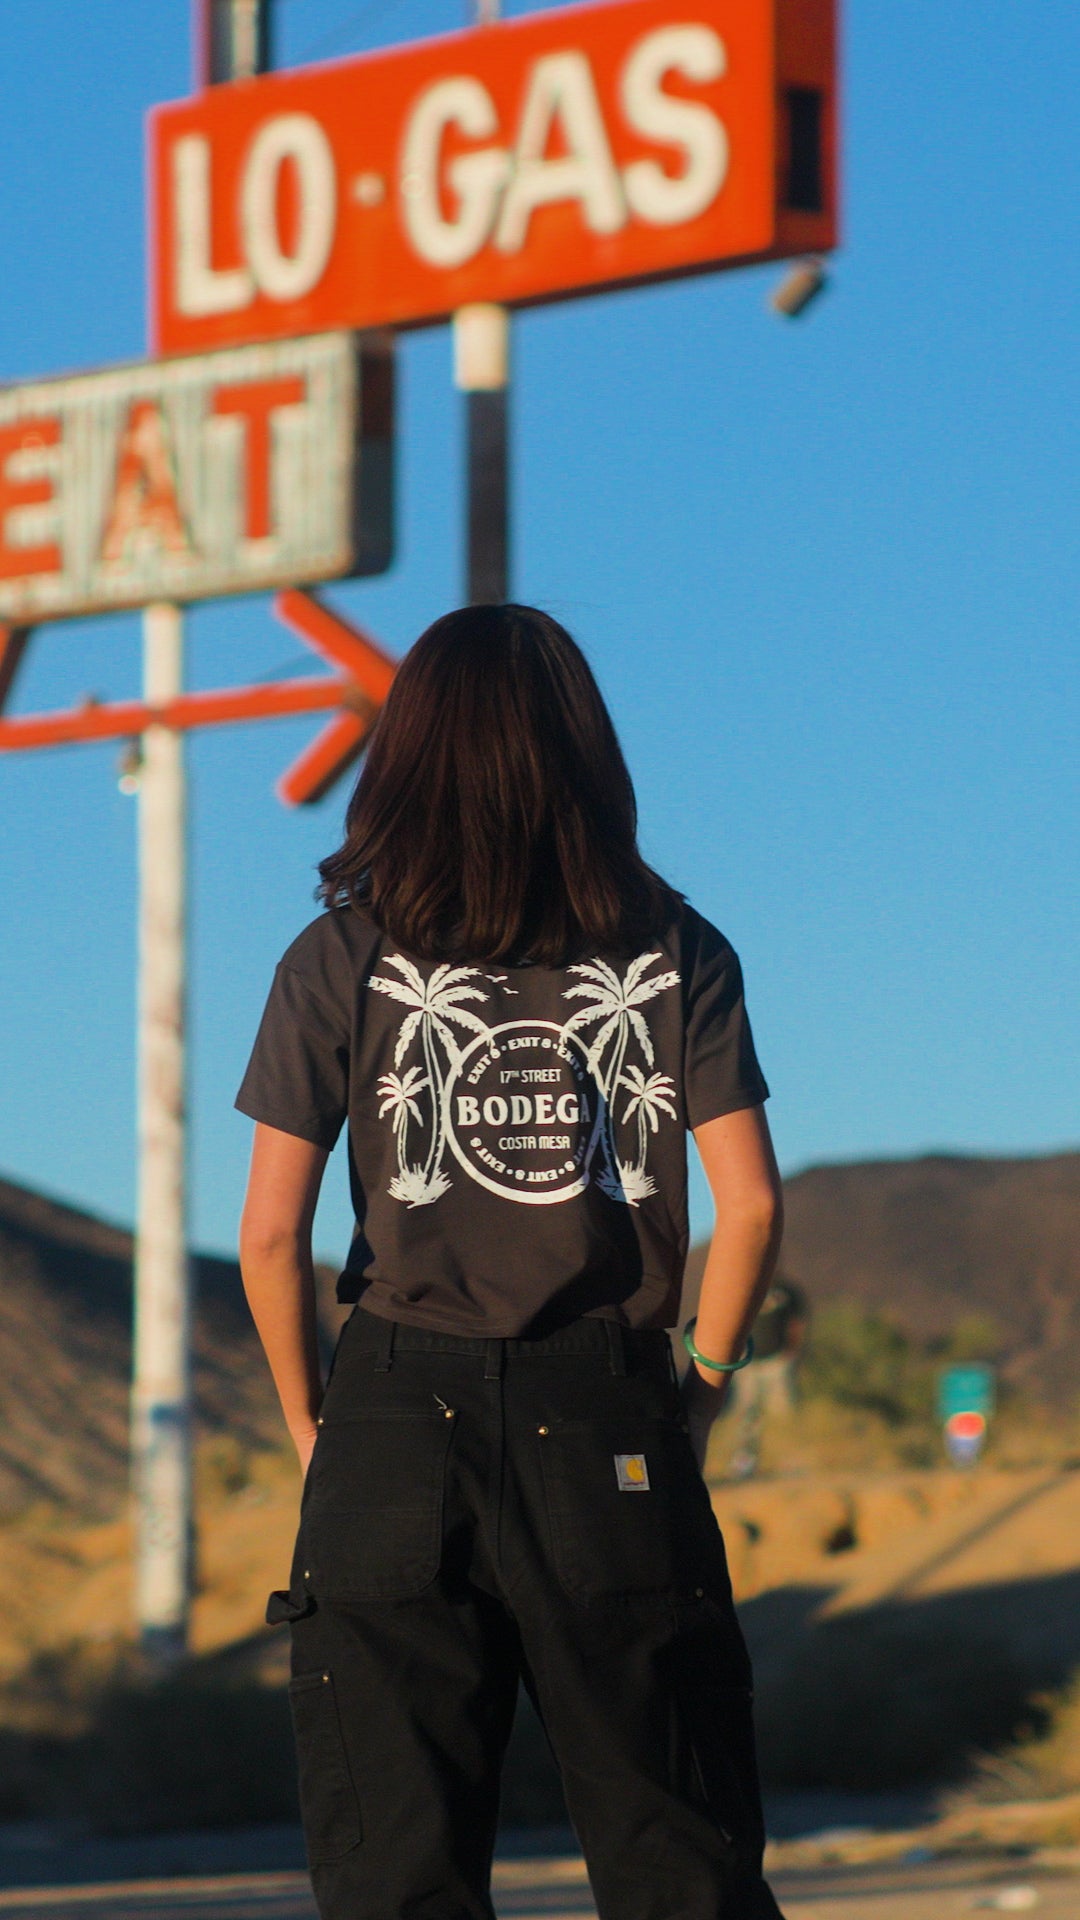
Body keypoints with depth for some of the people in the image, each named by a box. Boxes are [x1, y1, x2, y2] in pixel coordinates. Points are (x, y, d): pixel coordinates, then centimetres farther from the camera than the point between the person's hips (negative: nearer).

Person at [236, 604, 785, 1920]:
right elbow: (751, 1205, -1)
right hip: (612, 1420, 1)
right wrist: (701, 1386, 13)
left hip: (400, 1418, -1)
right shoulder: (674, 952, 3)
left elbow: (270, 1233, -2)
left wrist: (309, 1422, 11)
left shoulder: (342, 963, 1)